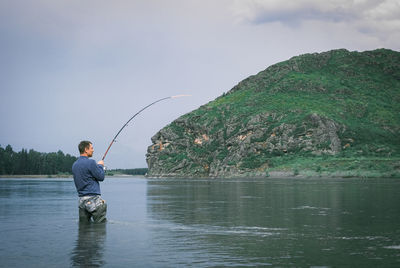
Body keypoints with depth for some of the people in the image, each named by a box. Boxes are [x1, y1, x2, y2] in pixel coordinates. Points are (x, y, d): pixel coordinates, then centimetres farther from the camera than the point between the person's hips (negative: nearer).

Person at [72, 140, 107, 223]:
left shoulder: (75, 165, 12)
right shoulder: (90, 162, -13)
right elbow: (101, 177, -7)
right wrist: (100, 165, 11)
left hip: (81, 200, 8)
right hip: (93, 198, -8)